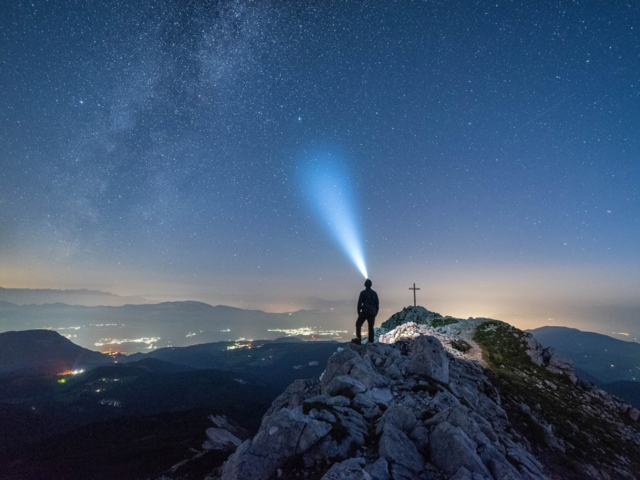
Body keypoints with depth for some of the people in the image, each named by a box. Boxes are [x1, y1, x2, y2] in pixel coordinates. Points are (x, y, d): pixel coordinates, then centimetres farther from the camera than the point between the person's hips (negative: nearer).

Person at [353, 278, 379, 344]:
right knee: (371, 327, 10)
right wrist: (375, 313, 17)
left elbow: (359, 303, -6)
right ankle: (371, 341, 6)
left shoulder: (363, 293, -3)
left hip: (364, 312, -4)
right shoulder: (374, 293, 9)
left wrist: (359, 312, 3)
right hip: (372, 313, 4)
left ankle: (359, 338, -6)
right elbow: (377, 304, 10)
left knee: (358, 324, 6)